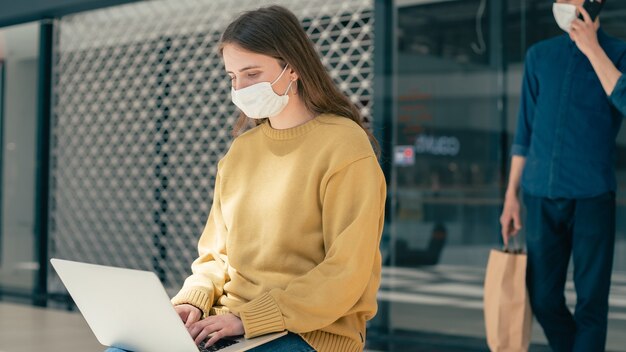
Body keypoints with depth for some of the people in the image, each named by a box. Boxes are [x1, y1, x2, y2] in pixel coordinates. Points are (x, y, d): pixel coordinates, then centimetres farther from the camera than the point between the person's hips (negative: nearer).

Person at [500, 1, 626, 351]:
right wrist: (511, 194, 11)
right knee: (544, 299, 9)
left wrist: (592, 48, -14)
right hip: (541, 194, 4)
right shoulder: (539, 55, 11)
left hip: (592, 194, -3)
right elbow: (525, 130, 13)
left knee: (591, 303, 0)